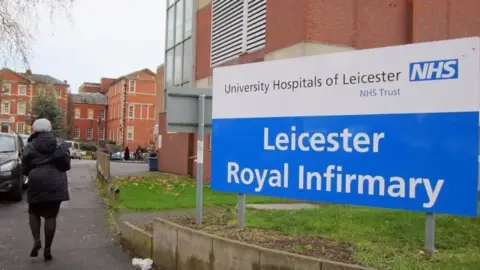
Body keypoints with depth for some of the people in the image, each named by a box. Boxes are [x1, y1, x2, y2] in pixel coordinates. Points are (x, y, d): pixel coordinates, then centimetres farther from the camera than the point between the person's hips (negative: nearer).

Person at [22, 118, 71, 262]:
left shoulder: (30, 146, -1)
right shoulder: (59, 144, 7)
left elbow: (25, 169, -1)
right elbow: (66, 164, 4)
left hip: (37, 184, -1)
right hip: (56, 185, 1)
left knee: (34, 212, 19)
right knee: (51, 216, 5)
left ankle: (36, 241, 1)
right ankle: (47, 249, 7)